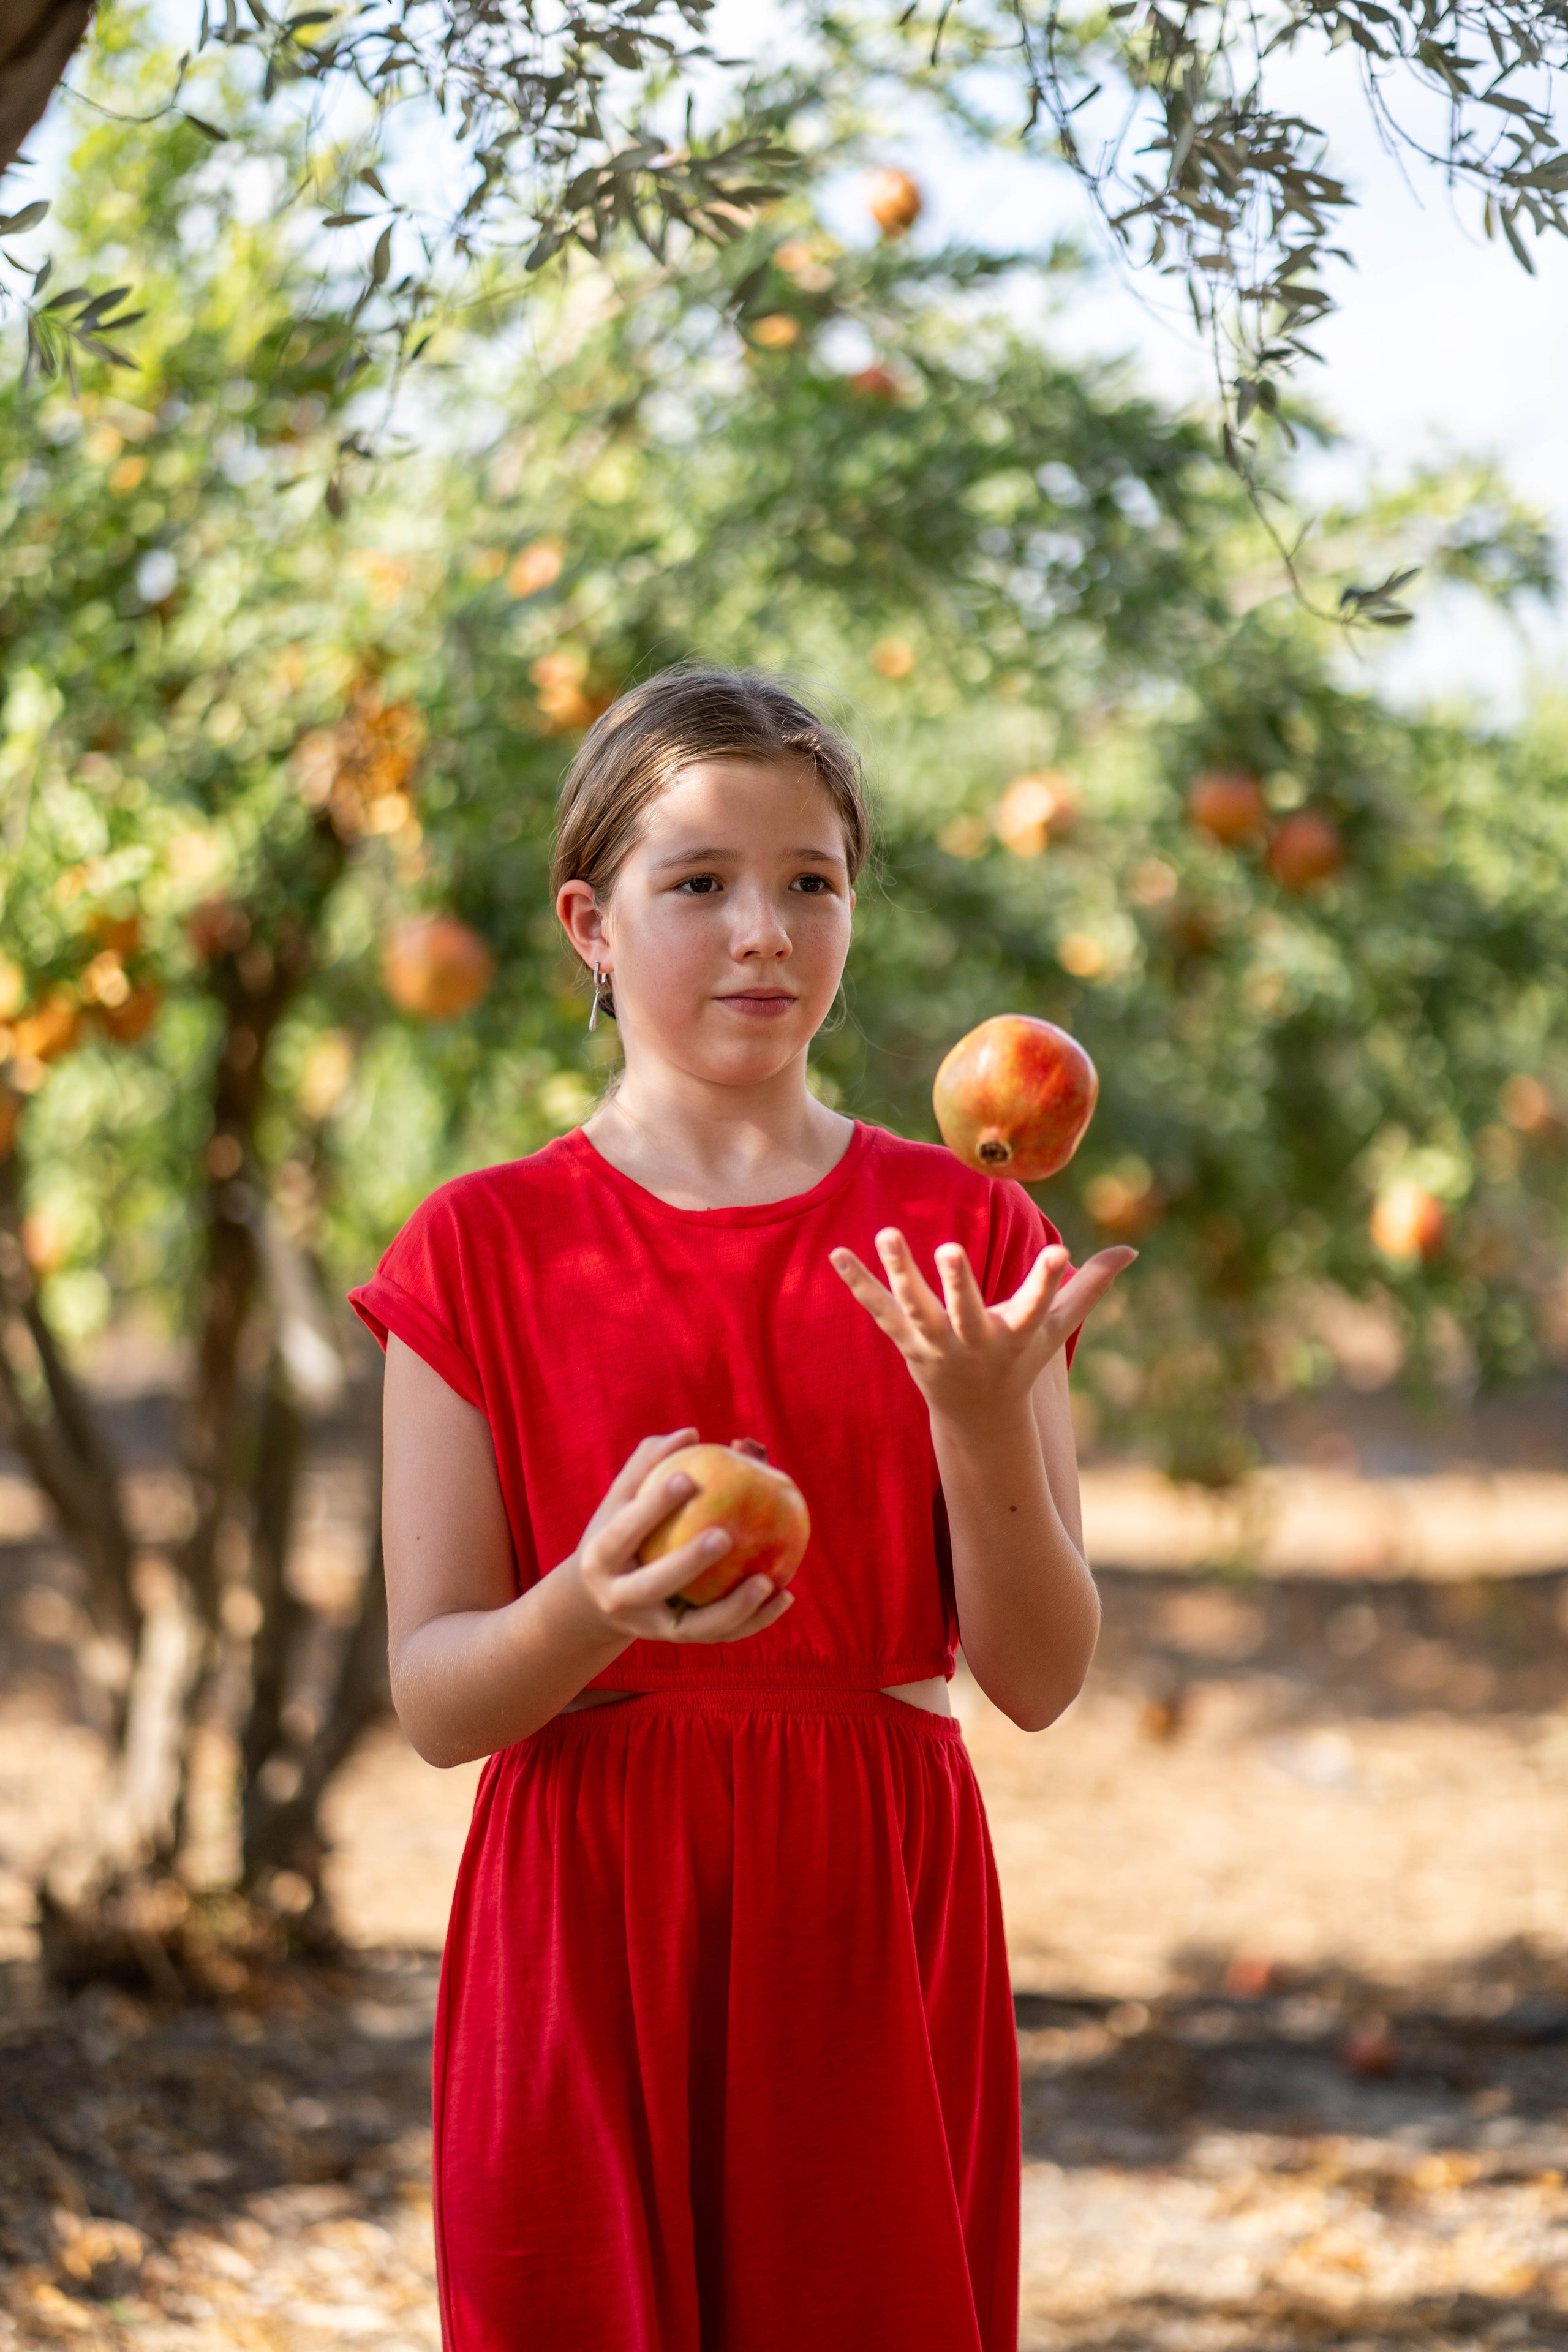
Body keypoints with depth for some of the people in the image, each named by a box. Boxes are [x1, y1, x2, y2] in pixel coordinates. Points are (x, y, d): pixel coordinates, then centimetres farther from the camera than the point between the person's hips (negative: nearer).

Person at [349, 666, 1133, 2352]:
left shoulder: (963, 1234, 5)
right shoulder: (483, 1250, 1)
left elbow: (1041, 1677, -1)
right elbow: (434, 1697, -4)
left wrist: (981, 1421, -18)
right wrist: (595, 1608, -24)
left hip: (878, 1920, 1)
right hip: (588, 1926, -1)